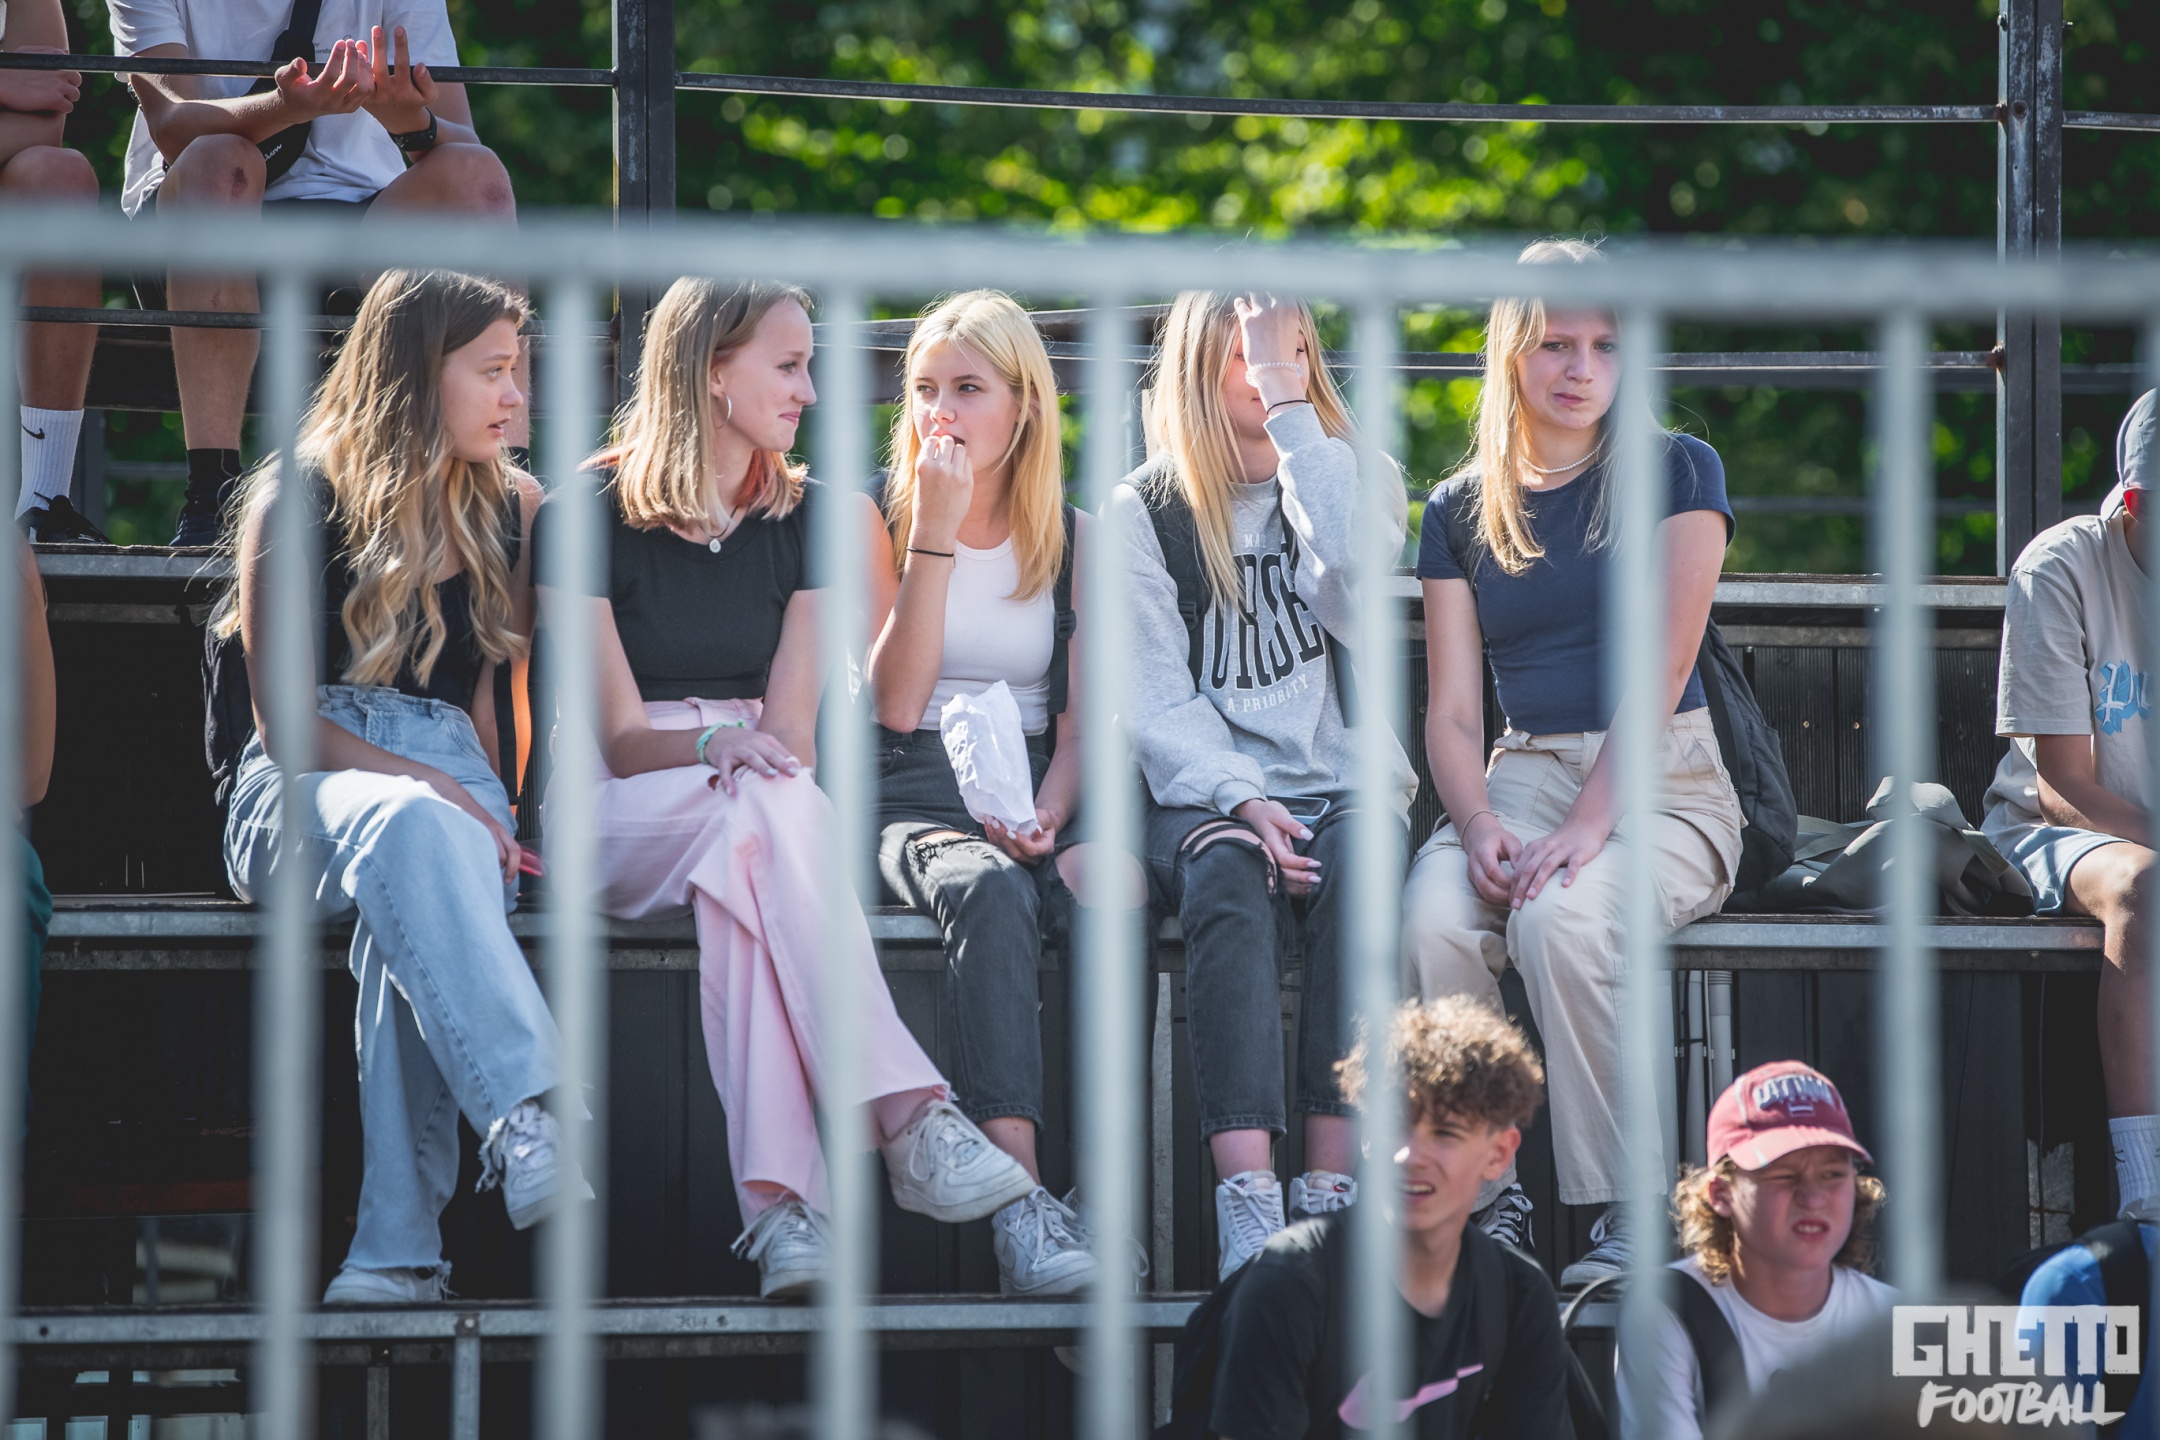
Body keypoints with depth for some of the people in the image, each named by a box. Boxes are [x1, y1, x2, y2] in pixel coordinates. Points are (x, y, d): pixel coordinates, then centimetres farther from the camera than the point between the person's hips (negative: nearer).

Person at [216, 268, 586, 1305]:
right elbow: (288, 722, -3)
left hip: (451, 797, 3)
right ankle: (527, 1126, -58)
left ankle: (398, 1247, -49)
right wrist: (426, 789, -16)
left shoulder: (510, 512, 18)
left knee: (412, 920, -37)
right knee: (412, 831, -41)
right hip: (301, 793, -3)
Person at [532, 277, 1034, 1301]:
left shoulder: (804, 516, 12)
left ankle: (776, 1199, -52)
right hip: (615, 820, -3)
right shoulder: (589, 515, -1)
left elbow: (789, 731, 4)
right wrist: (718, 748, -27)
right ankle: (912, 1121, -51)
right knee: (770, 810, -38)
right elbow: (619, 735, -7)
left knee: (744, 852, -37)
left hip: (753, 820, 3)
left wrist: (754, 761, -20)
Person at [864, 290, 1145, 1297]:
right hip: (915, 798, -2)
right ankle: (1019, 1204, -51)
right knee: (987, 891, -38)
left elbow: (1079, 720, 9)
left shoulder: (1073, 539, 14)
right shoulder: (880, 520, 8)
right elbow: (896, 704, -4)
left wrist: (1051, 813, -14)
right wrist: (936, 535, -8)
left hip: (1035, 800, 2)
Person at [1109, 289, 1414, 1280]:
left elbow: (1353, 602, -12)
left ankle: (1333, 1190, -39)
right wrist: (1240, 799, -18)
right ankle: (1246, 1204, -47)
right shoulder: (1143, 513, 8)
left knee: (1354, 869, -34)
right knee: (1227, 879, -35)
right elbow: (1154, 695, 0)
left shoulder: (1349, 485, 12)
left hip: (1342, 779, 1)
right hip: (1201, 789, -1)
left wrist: (1293, 409, -11)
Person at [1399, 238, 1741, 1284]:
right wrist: (1478, 825, -14)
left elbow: (1663, 666, -8)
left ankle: (1624, 1213, -26)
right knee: (1433, 917, -30)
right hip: (1523, 774, 3)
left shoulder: (1674, 473, 3)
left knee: (1560, 917, -35)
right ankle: (1486, 1207, -23)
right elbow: (1451, 709, 8)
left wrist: (1586, 824, -20)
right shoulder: (1461, 512, 14)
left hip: (1661, 783, -3)